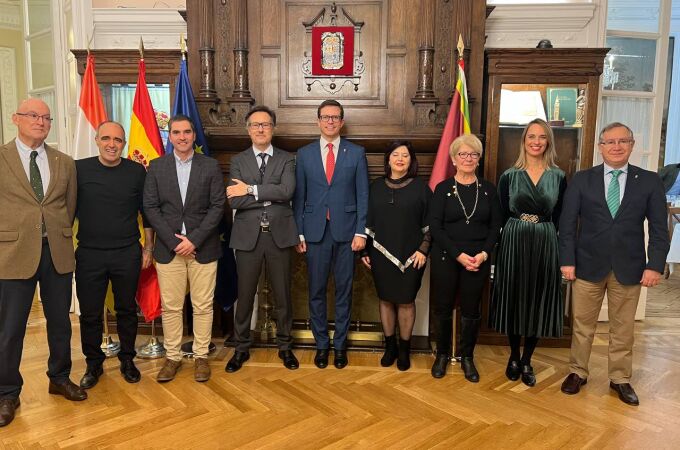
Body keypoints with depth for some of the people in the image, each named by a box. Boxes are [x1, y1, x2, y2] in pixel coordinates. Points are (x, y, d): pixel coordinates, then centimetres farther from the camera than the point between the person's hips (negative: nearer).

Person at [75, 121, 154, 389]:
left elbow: (146, 212, 6)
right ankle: (93, 364, 28)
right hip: (89, 255, 0)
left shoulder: (137, 171, -1)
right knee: (90, 314, 9)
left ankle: (127, 360, 30)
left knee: (127, 310, 12)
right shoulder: (79, 169, -2)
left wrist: (148, 248, 5)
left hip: (128, 254, 0)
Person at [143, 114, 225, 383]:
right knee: (170, 307, 7)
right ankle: (172, 357, 22)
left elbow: (218, 206, -3)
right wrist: (174, 242, -9)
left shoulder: (211, 166, 2)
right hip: (168, 248, 1)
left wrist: (194, 240, -11)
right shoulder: (156, 167, 5)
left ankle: (201, 356, 19)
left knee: (203, 307, 5)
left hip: (203, 248, -1)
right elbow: (150, 207, 1)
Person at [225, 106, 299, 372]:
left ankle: (285, 346, 27)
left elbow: (287, 191, -14)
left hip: (279, 234, 0)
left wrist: (251, 189, -14)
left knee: (283, 294, 10)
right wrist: (271, 197, -12)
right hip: (248, 235, 0)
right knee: (245, 295, 9)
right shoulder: (238, 161, 5)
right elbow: (235, 201, -9)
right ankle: (241, 348, 26)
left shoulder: (286, 159, 5)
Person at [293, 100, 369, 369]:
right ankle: (321, 344, 23)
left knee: (343, 291, 8)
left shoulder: (356, 153, 4)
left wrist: (361, 232, -5)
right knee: (316, 291, 7)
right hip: (315, 231, 1)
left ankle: (340, 344, 23)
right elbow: (299, 196, 6)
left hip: (345, 231, -1)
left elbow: (363, 195, 2)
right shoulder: (304, 154, 7)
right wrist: (299, 233, 0)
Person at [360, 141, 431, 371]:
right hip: (382, 255, 2)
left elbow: (430, 223, 0)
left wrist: (423, 249, -8)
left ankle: (404, 349, 22)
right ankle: (390, 346, 25)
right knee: (386, 300, 9)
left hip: (411, 256, -2)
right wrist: (365, 251, 6)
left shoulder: (421, 187, -1)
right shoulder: (376, 186, 6)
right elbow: (368, 221, 8)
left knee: (406, 301, 5)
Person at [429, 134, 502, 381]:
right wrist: (458, 255, -14)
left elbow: (496, 226, 4)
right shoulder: (443, 188, -1)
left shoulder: (488, 189, 5)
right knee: (443, 308, 7)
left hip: (479, 260, 1)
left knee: (471, 310, 9)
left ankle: (467, 358, 26)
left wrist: (484, 254, -11)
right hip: (445, 258, -1)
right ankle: (442, 354, 26)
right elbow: (435, 227, -7)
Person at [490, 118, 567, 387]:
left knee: (538, 302, 7)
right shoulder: (509, 176, 1)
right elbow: (502, 216, 3)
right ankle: (514, 357, 27)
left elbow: (559, 219, 5)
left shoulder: (559, 177, 4)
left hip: (545, 246, 1)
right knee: (513, 299, 7)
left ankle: (526, 361, 24)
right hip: (514, 244, -1)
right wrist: (518, 232, -2)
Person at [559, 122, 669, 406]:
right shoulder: (582, 180, 0)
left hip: (629, 268, 1)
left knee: (623, 328, 12)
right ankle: (578, 372, 27)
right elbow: (567, 223, -1)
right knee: (582, 325, 10)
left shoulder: (650, 181, 2)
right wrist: (567, 261, -7)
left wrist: (655, 265, -7)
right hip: (588, 265, 0)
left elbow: (659, 228, 1)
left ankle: (620, 379, 29)